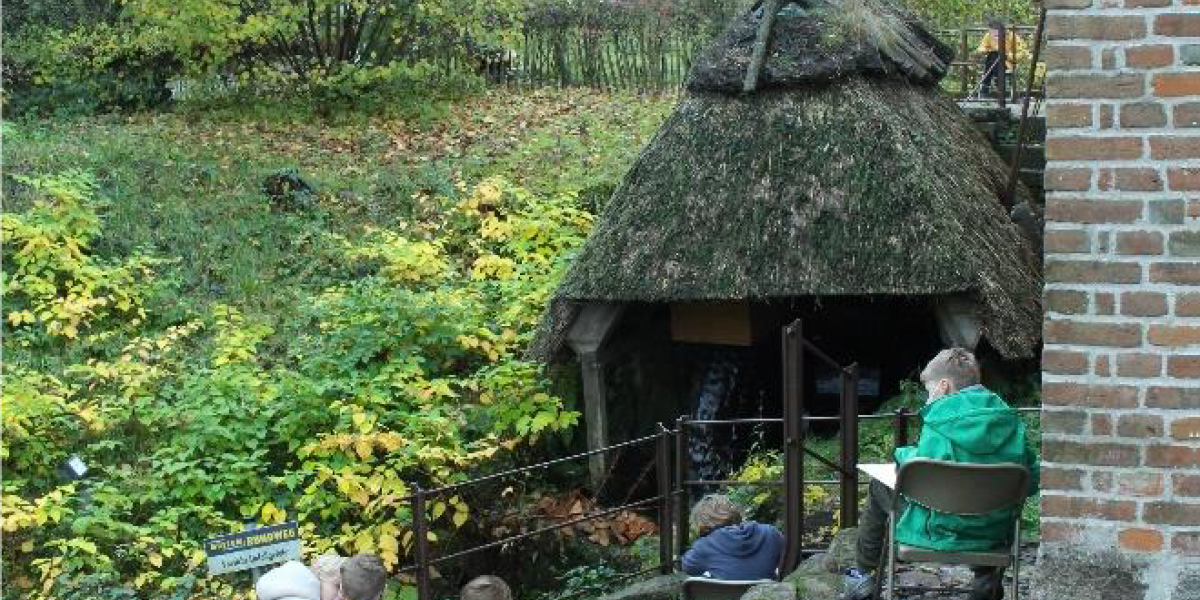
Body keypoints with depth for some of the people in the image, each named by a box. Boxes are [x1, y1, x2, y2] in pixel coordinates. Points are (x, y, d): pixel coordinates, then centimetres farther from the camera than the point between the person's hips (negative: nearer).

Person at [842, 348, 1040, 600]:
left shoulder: (940, 421, -15)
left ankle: (864, 576, 30)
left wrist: (903, 454, 1)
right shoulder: (1009, 419, -1)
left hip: (943, 534, -4)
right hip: (997, 536, 5)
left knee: (878, 489, 19)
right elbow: (1031, 481, 1)